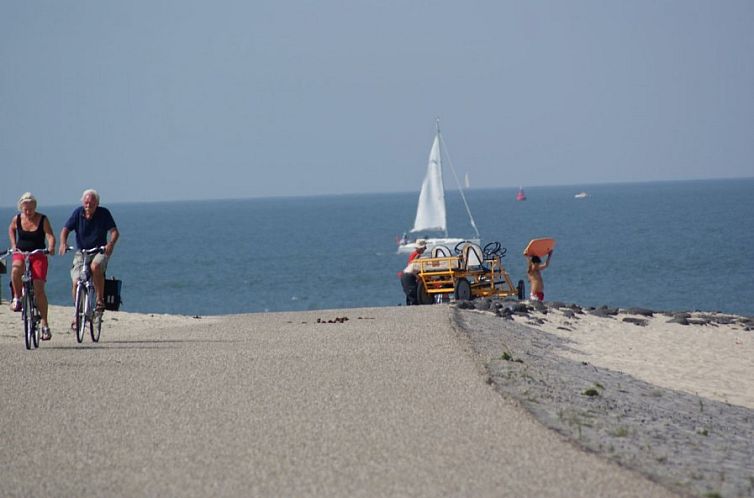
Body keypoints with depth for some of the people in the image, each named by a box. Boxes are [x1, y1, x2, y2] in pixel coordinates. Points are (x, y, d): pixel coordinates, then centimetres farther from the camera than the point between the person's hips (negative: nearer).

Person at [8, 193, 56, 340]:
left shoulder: (43, 220, -6)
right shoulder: (17, 219, 1)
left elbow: (50, 235, -15)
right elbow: (11, 230, 21)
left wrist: (51, 247, -34)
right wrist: (13, 245, 8)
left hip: (38, 256, -1)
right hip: (20, 253, 1)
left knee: (39, 289, -9)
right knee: (16, 270, -35)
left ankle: (44, 322, 1)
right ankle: (17, 298, -11)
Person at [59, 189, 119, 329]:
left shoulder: (104, 213, -7)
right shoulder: (78, 213, -3)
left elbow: (114, 231, -13)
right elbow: (66, 229, -6)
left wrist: (111, 244, -35)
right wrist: (63, 243, -27)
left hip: (99, 251, -2)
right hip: (82, 251, 2)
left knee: (95, 266, -36)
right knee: (76, 282, -13)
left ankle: (100, 299, -21)